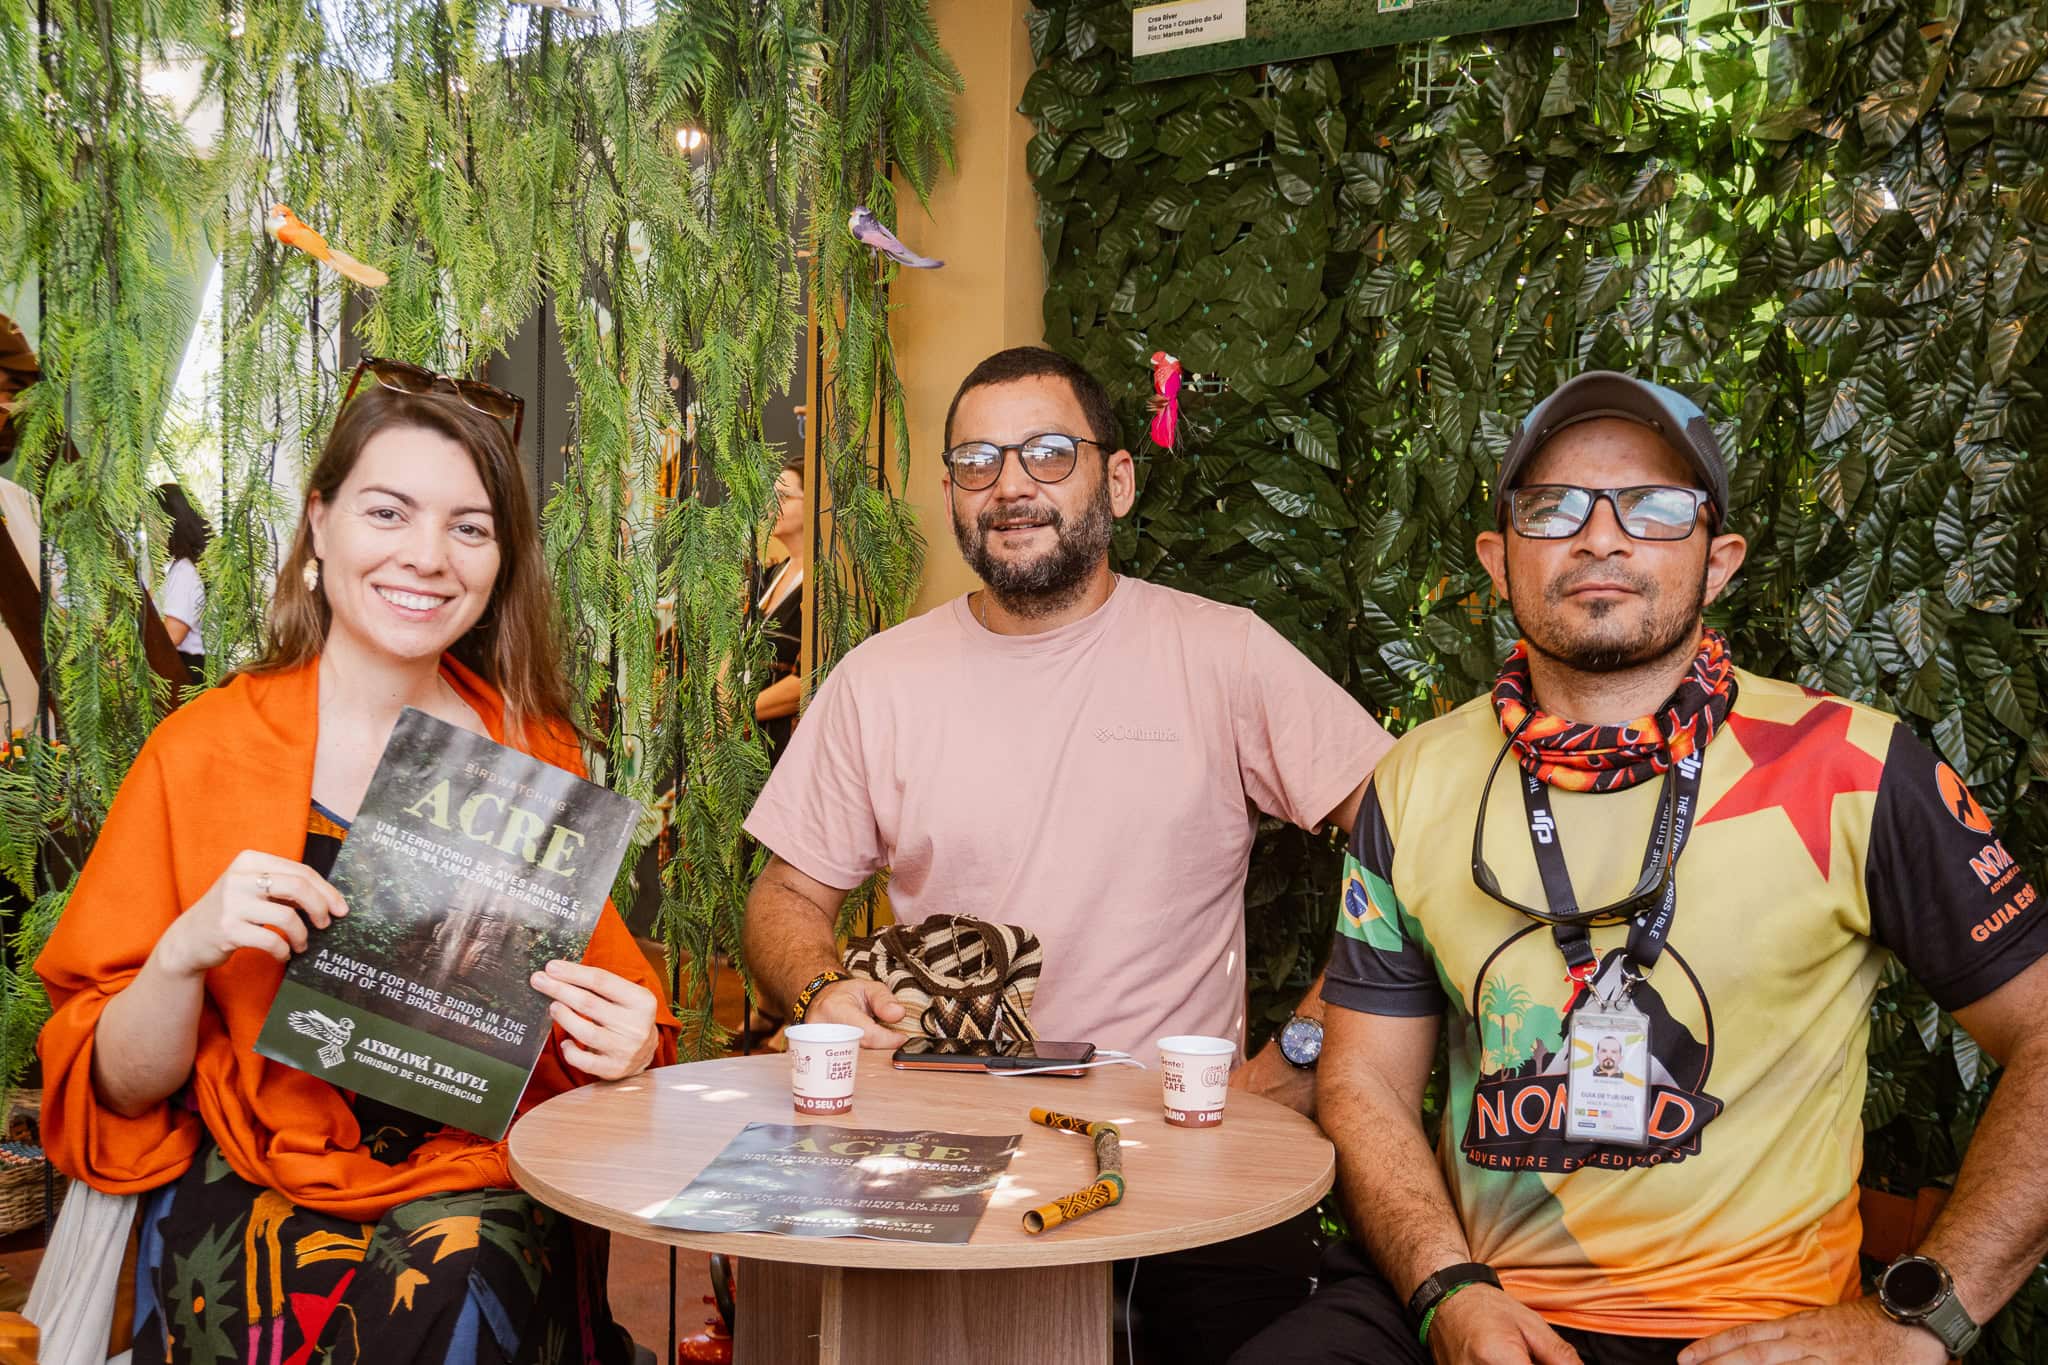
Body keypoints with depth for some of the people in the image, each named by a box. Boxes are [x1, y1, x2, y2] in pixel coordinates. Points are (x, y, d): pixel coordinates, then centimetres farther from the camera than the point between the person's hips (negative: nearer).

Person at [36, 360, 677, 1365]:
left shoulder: (535, 754, 6)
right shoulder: (203, 750, 0)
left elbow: (610, 1006, 15)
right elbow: (119, 1088, 2)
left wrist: (621, 1048, -8)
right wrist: (185, 951, -17)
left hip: (482, 1180, 1)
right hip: (254, 1182, 0)